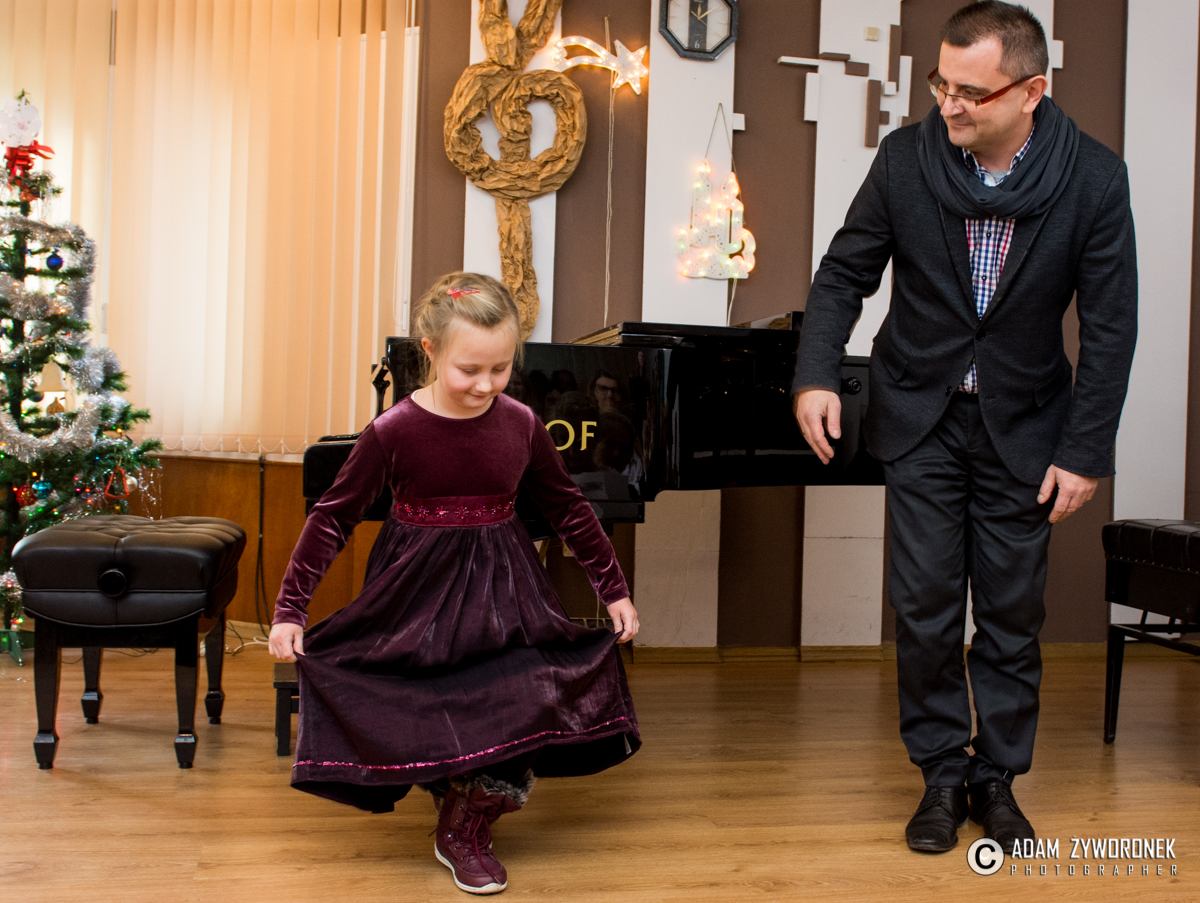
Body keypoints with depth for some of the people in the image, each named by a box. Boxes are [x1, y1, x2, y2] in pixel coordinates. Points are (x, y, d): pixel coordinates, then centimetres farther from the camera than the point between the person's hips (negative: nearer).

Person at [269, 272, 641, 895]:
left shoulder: (521, 426, -2)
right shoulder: (394, 431, -11)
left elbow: (569, 510, 10)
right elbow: (333, 517, -4)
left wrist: (615, 592, 12)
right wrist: (290, 610, -7)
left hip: (501, 593, 3)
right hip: (417, 594, -2)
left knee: (531, 695, -15)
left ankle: (466, 830, 4)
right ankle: (461, 799, 9)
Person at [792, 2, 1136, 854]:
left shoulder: (1094, 178, -15)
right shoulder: (906, 158, -12)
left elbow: (1110, 327, -9)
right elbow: (845, 272, 0)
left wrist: (1083, 452, -11)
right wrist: (817, 374, -14)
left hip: (1022, 425, 0)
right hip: (921, 415, 1)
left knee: (1013, 608, 7)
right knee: (925, 601, 2)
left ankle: (999, 776, 25)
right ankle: (943, 774, 19)